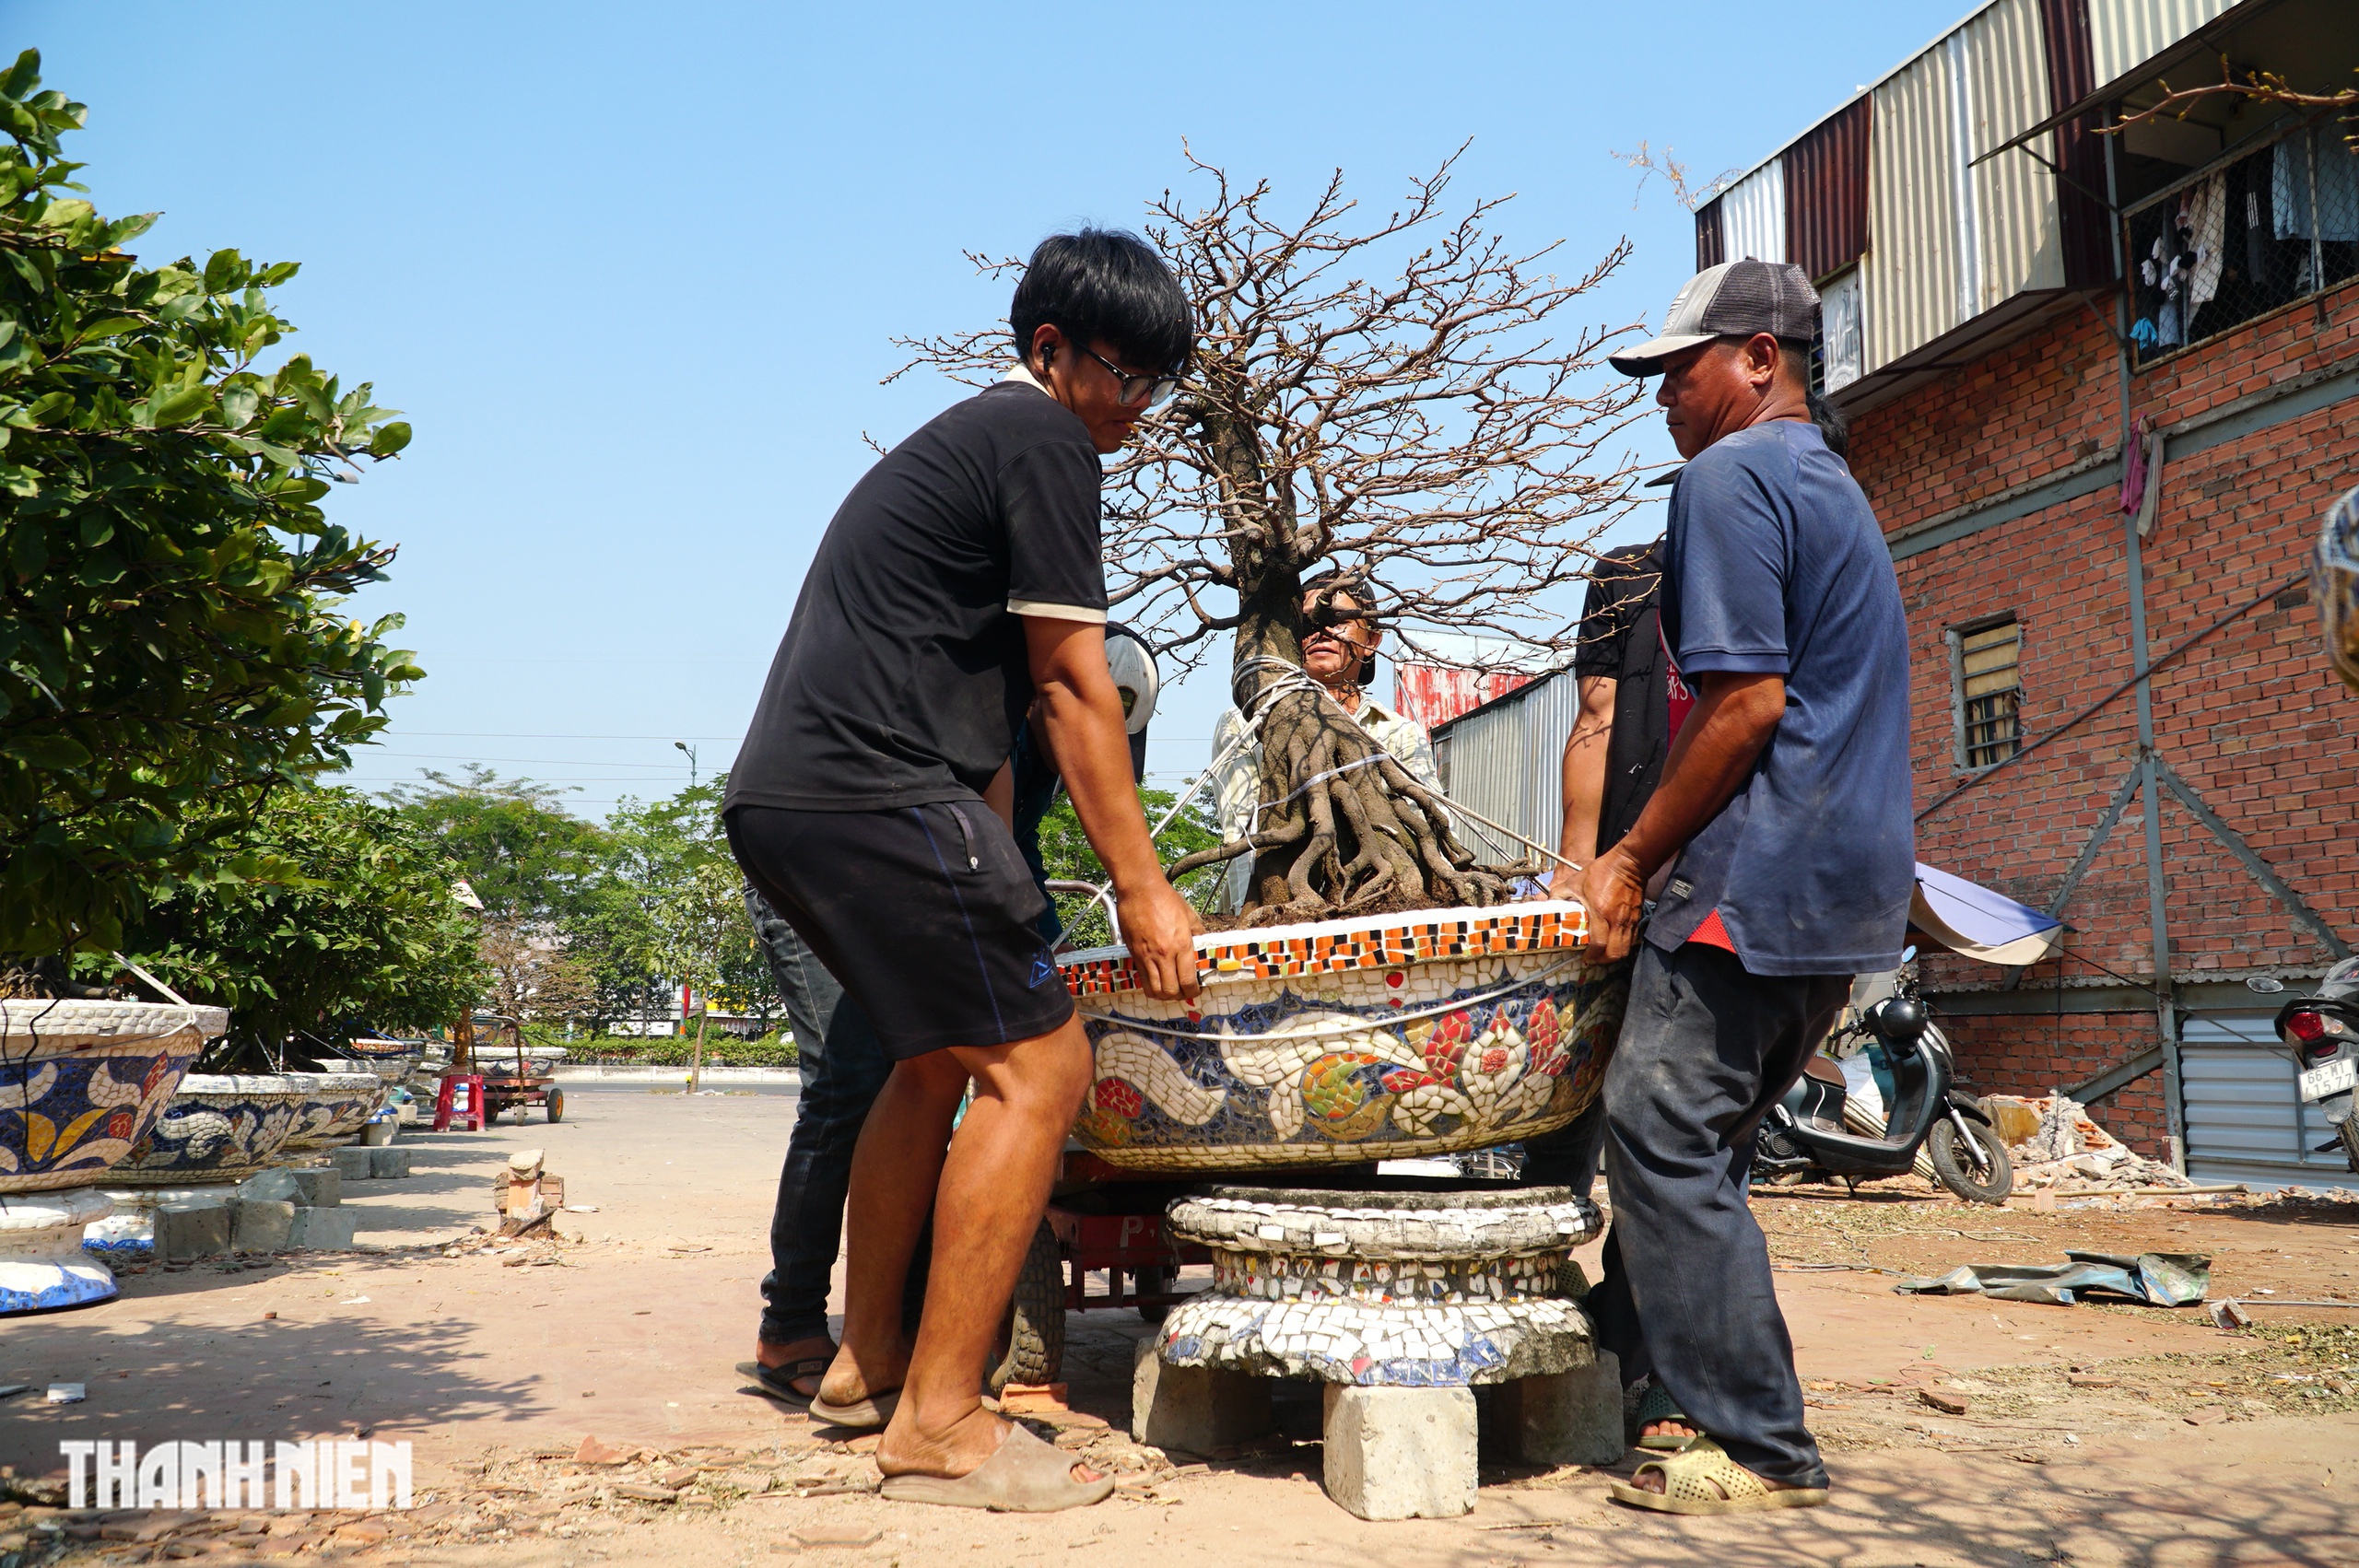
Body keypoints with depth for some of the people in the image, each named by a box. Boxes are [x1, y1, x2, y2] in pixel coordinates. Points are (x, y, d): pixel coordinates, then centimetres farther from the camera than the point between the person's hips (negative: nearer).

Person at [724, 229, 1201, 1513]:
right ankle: (940, 1423, -5)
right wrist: (1142, 888, -3)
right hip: (877, 791, -10)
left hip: (777, 798, 11)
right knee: (1037, 1063, -8)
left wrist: (990, 859, 32)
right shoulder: (1042, 440, -3)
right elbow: (1074, 690, -7)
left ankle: (866, 1362, 29)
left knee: (944, 1050, 22)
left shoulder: (959, 439, 28)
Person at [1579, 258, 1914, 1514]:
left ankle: (1754, 1445, -1)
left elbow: (1746, 701, -18)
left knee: (1663, 1131, -7)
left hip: (1762, 878, -10)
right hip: (1848, 887, 10)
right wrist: (1658, 856, 22)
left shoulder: (1731, 476, -8)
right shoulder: (1834, 485, 24)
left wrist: (1634, 857, -10)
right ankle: (1627, 1366, 24)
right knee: (1695, 1135, 15)